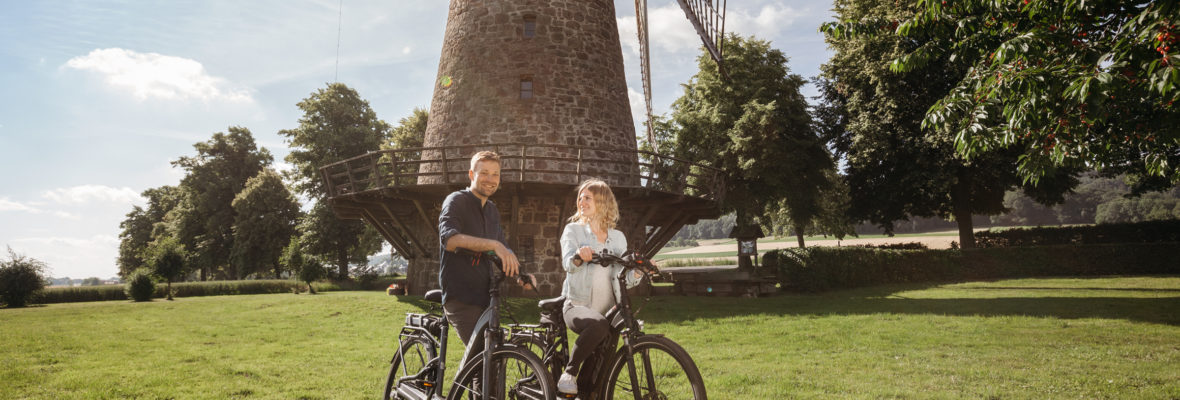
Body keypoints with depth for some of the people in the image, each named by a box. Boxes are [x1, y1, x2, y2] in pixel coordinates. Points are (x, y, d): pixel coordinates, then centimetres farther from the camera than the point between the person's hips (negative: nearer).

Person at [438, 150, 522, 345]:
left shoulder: (492, 210, 16)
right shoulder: (456, 201, -8)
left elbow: (502, 248, 21)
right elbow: (449, 239, -27)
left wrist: (521, 273, 1)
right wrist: (493, 244, -39)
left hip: (484, 296, 8)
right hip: (461, 297, -8)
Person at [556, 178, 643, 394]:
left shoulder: (617, 237, 12)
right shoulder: (573, 230, 4)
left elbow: (623, 277, 4)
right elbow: (568, 263, -15)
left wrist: (638, 271, -17)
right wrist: (579, 256, -38)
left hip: (608, 309, 4)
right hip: (578, 305, -4)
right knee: (598, 326, -36)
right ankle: (569, 373, -21)